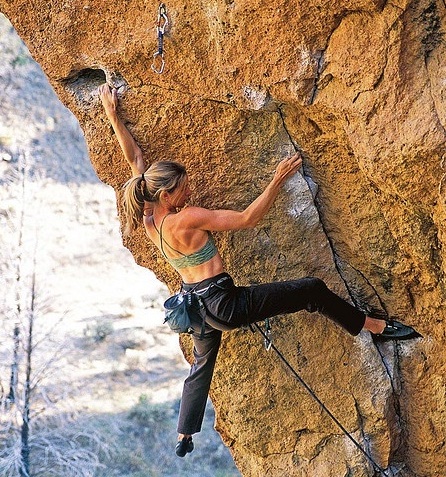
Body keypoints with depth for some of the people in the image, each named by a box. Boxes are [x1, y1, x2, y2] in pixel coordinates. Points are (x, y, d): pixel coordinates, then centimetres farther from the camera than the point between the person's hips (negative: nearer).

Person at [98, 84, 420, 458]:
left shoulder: (149, 218, 0)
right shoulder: (186, 219, -22)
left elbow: (135, 158, 7)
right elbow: (246, 219, -21)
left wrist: (113, 115, 14)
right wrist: (278, 181, -19)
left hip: (200, 307, 9)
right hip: (225, 304, -9)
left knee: (202, 365, 31)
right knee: (313, 289, -4)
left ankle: (184, 438, 38)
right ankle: (377, 327, 9)